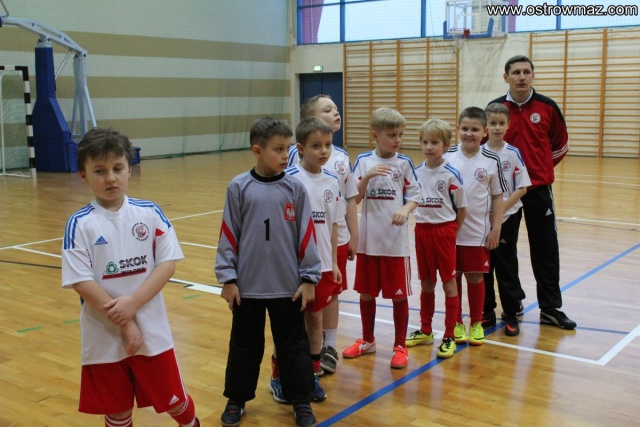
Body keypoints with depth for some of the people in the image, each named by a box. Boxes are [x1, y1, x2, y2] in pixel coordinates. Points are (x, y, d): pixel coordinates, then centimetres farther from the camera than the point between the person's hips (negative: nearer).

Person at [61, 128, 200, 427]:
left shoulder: (149, 213, -4)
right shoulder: (79, 224, -8)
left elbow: (168, 263, -6)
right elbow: (82, 282, -12)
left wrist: (133, 302, -18)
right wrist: (124, 324, -14)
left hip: (152, 330, 1)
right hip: (105, 336, -1)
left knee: (173, 399, 15)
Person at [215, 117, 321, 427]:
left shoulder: (295, 188, -3)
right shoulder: (239, 188, -6)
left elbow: (306, 236, 0)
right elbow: (228, 236, -3)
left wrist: (309, 278, -1)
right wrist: (227, 278, -3)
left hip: (288, 285, 1)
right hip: (247, 285, 0)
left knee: (293, 345, 11)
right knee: (244, 345, 14)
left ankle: (301, 401, 26)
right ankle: (236, 399, 31)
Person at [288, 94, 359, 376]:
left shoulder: (342, 156, 2)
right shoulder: (297, 154, -11)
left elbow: (350, 200, 8)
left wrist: (353, 237, 8)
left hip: (337, 239, 4)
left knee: (331, 294, 14)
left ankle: (329, 348, 29)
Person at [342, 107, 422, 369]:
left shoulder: (404, 163, -3)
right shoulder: (363, 161, -1)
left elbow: (414, 196, 0)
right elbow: (355, 198, -4)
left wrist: (405, 210, -20)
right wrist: (367, 177, -20)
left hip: (396, 241, -1)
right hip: (368, 240, 2)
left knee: (399, 294, 5)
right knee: (366, 292, 14)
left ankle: (400, 346, 21)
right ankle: (367, 340, 33)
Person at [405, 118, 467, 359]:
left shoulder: (451, 174, -10)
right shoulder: (416, 172, 2)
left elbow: (462, 208, -4)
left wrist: (451, 232, 0)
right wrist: (420, 225, 4)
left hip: (444, 231, -4)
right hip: (422, 231, 4)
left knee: (449, 283, 3)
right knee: (426, 284, 14)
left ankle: (449, 335, 11)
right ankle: (425, 330, 26)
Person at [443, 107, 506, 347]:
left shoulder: (491, 161, -3)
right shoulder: (446, 157, -4)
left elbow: (497, 197, 2)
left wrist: (496, 229, -1)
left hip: (478, 232, 0)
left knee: (475, 277, 9)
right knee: (453, 277, 10)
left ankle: (476, 324, 25)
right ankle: (456, 323, 24)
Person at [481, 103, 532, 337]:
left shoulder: (513, 153, -6)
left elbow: (522, 188, -7)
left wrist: (501, 208, -15)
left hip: (507, 218, -2)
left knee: (506, 266, 3)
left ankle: (511, 314, 14)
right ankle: (487, 312, 21)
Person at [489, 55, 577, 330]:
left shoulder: (547, 107, -1)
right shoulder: (495, 108, 0)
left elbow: (561, 144, 10)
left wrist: (540, 168, 9)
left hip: (538, 188, 0)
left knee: (546, 249, 2)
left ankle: (550, 309, 11)